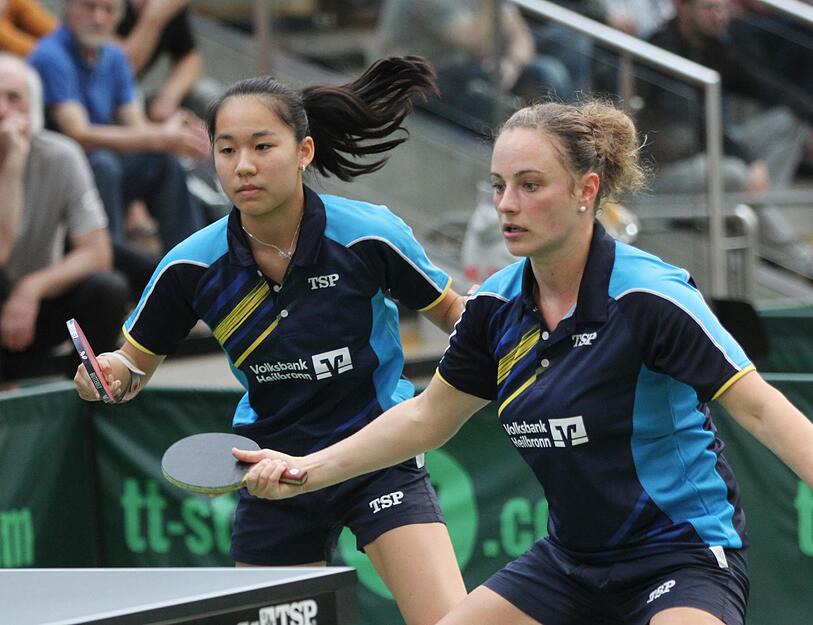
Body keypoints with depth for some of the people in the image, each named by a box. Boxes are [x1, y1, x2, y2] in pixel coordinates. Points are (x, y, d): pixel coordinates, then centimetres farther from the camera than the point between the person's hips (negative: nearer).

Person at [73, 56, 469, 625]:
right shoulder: (192, 266, -12)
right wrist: (111, 371, -19)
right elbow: (138, 361, 3)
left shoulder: (370, 236, -17)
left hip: (379, 462, -2)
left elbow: (449, 310, 1)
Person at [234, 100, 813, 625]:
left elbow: (758, 407, -22)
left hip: (684, 555, -7)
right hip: (570, 557, 7)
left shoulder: (647, 295, -20)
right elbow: (428, 416, 14)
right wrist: (306, 469, 9)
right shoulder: (497, 306, 0)